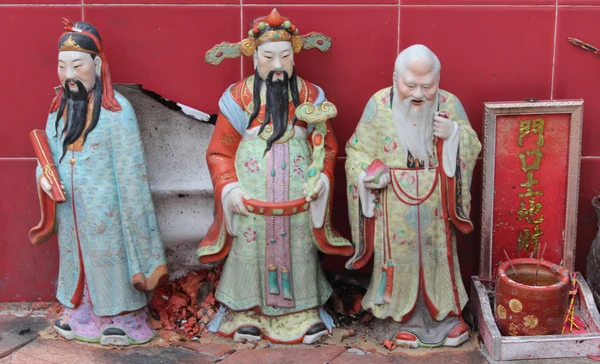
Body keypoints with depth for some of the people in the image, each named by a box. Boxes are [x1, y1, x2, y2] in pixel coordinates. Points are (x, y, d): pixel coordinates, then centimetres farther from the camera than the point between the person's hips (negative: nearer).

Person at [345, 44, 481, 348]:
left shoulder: (449, 104, -5)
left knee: (437, 258, 11)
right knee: (401, 260, 9)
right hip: (395, 206, 0)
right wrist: (368, 174, -19)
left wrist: (454, 134, -20)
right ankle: (411, 321, 26)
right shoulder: (379, 105, -8)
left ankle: (446, 316, 30)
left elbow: (472, 148, 0)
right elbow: (357, 151, -1)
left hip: (435, 205, 1)